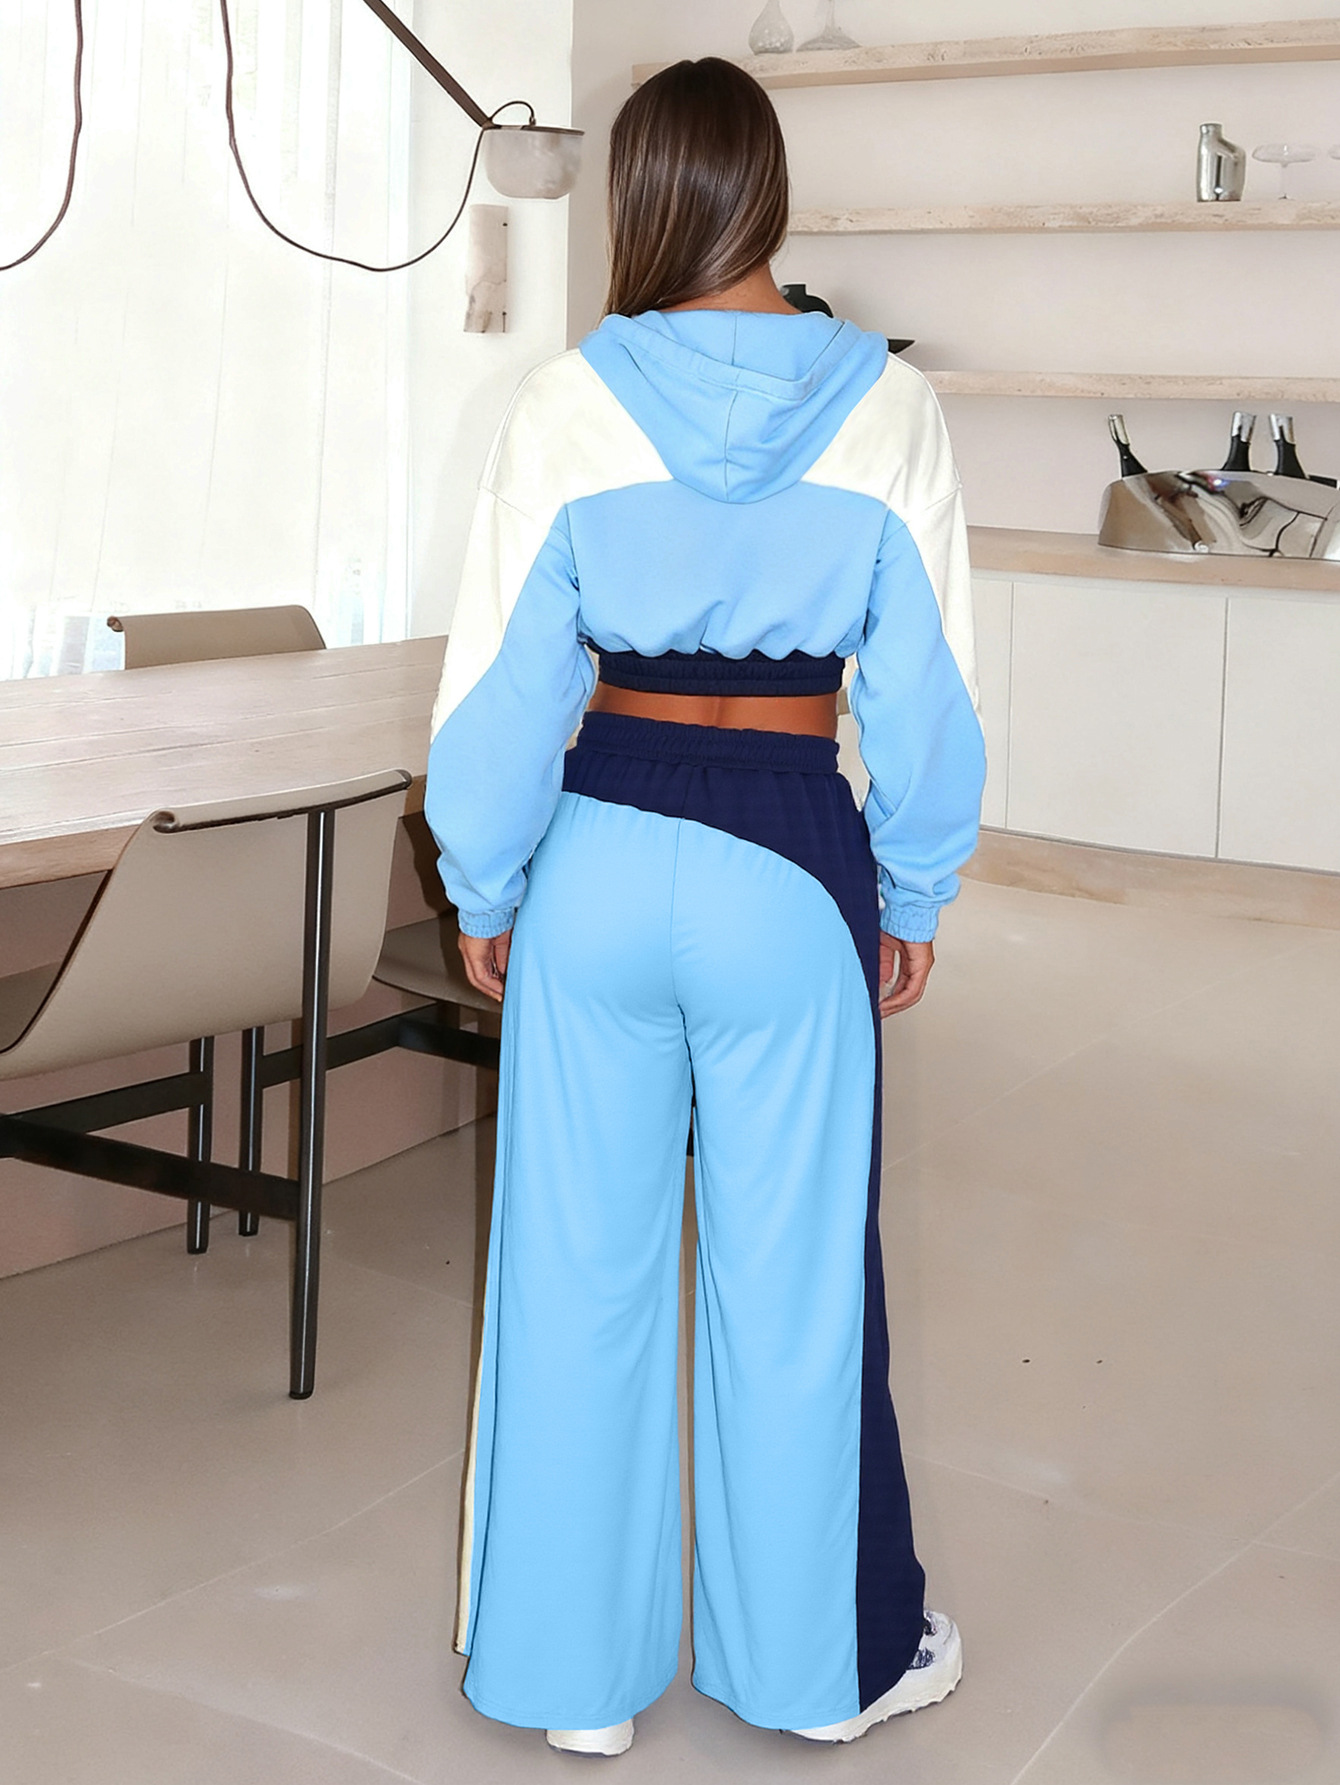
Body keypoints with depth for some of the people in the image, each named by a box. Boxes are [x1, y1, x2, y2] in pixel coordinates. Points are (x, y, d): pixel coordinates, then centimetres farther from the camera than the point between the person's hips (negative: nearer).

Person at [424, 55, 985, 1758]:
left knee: (581, 1261, 12)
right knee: (793, 1267, 12)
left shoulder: (567, 404, -5)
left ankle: (578, 1664, 26)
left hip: (603, 854, 1)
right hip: (793, 867, 0)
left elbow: (500, 678, -3)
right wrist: (913, 889, 11)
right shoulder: (884, 406, -4)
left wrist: (484, 889, 9)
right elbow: (926, 681, -1)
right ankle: (820, 1654, 29)